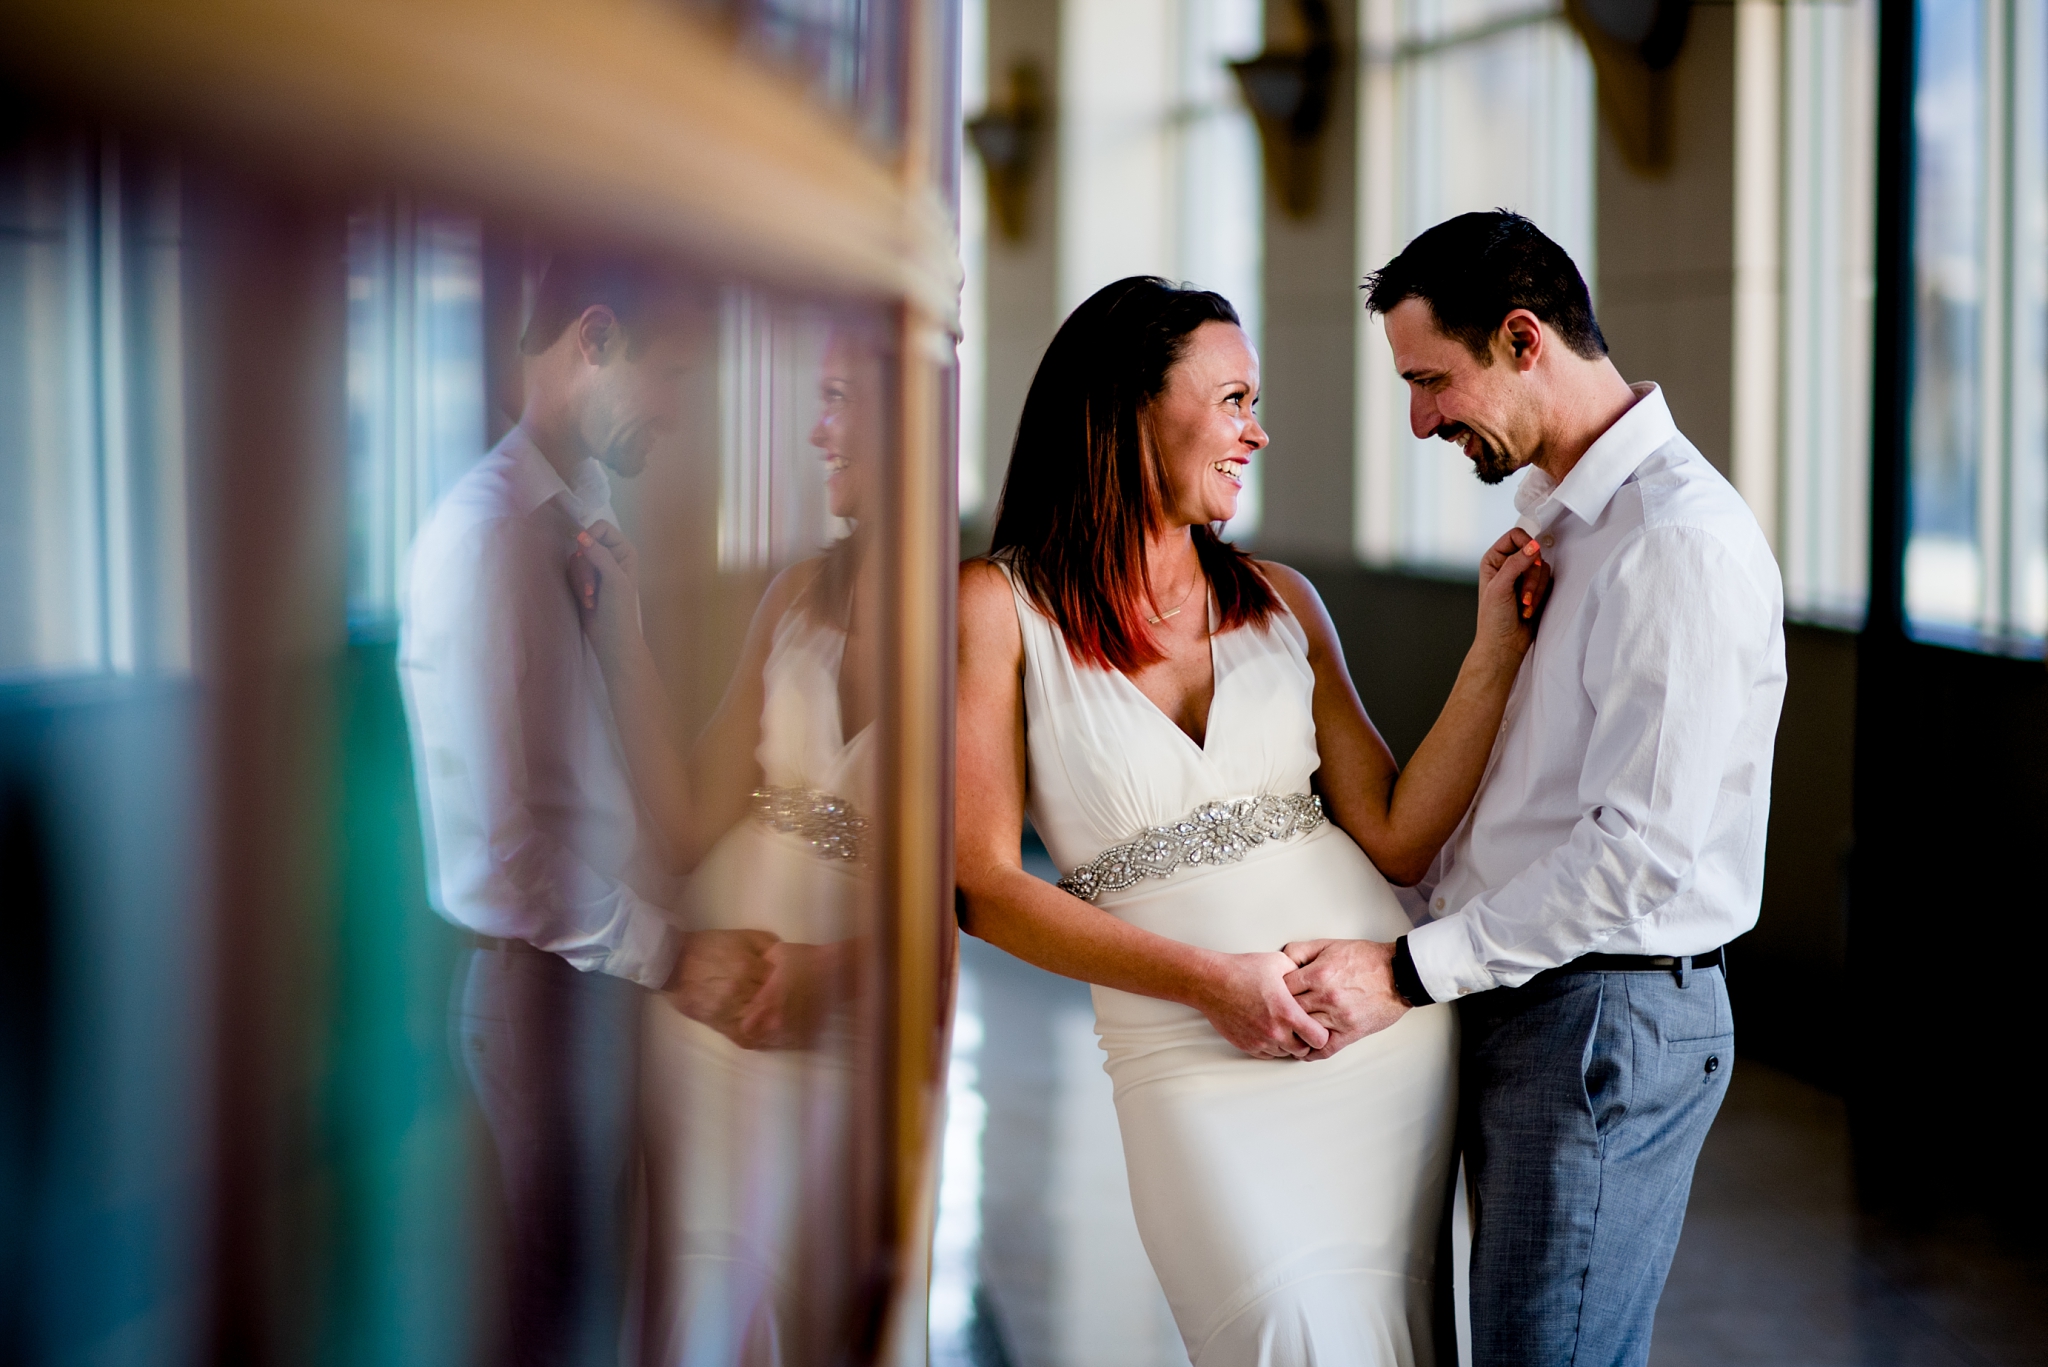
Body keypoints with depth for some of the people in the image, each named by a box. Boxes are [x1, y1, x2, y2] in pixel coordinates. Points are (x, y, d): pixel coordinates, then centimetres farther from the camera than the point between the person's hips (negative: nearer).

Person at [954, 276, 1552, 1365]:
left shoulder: (1281, 602, 10)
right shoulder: (998, 606, -2)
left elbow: (1398, 839, 5)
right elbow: (981, 886, -7)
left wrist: (1497, 650, -1)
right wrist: (1206, 978, -14)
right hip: (1197, 1067, -4)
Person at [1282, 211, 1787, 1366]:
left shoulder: (1684, 541, -17)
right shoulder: (1567, 523, 15)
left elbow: (1646, 848, -22)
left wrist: (1411, 972, -19)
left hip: (1612, 1022, -9)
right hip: (1522, 1005, 9)